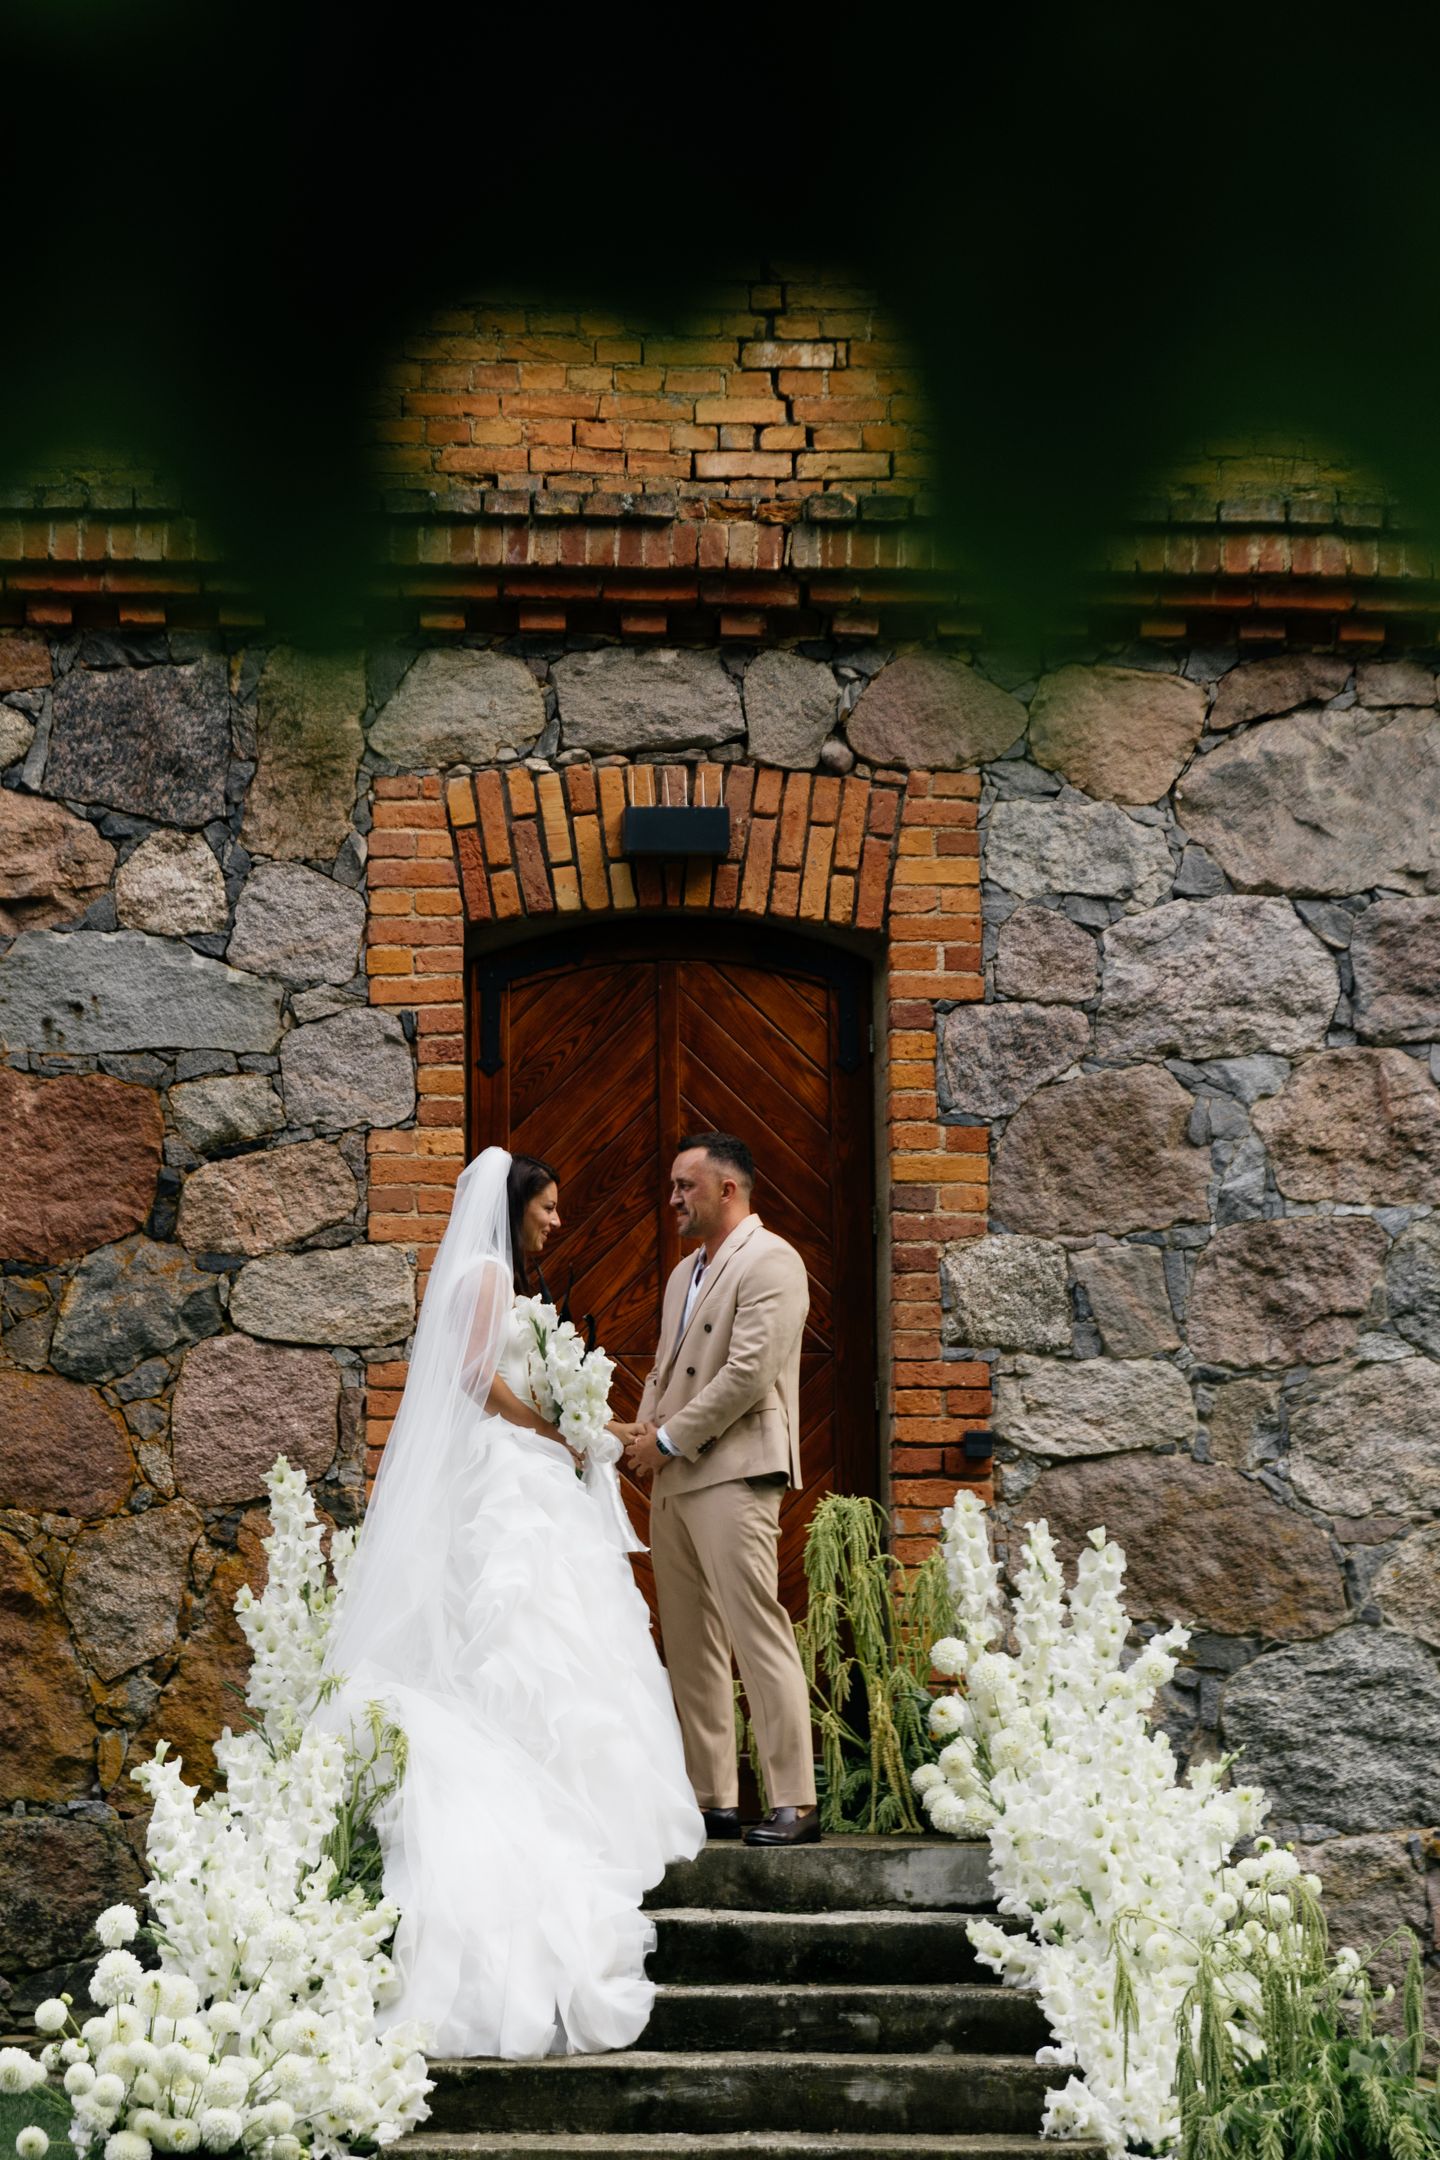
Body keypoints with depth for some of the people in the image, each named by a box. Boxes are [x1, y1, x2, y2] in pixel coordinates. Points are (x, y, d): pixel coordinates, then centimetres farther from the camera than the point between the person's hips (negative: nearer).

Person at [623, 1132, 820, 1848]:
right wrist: (645, 1430, 5)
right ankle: (711, 1800, 13)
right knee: (689, 1646, 8)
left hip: (733, 1473, -9)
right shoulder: (686, 1272, 22)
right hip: (672, 1478, 10)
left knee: (758, 1634, -12)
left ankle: (795, 1803, -12)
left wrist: (670, 1440, -11)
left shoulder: (770, 1262, -7)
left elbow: (748, 1373, -16)